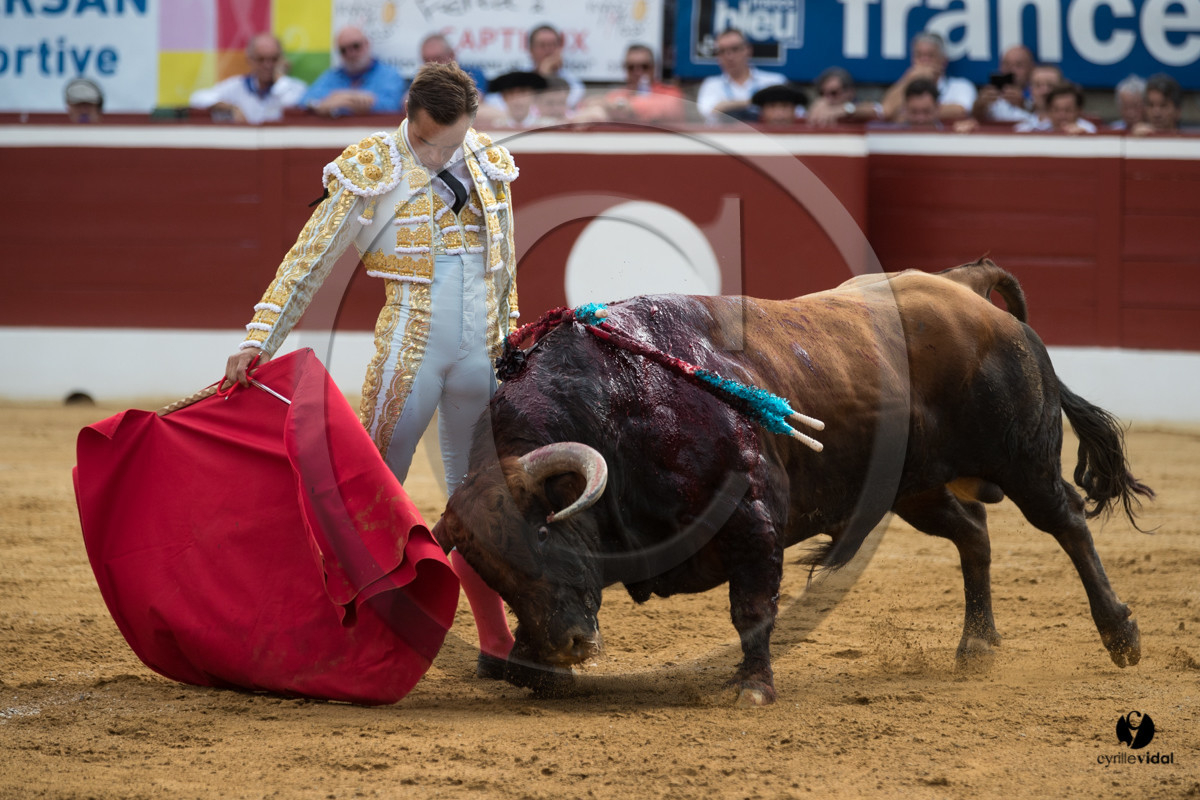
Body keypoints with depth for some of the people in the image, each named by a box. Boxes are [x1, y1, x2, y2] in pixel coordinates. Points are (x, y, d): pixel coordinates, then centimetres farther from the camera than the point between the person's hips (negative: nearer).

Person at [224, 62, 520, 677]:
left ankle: (496, 646, 20)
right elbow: (307, 262, -6)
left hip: (482, 356, 4)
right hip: (408, 351, -4)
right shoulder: (370, 170, -7)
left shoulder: (489, 166, 5)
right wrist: (258, 341, -11)